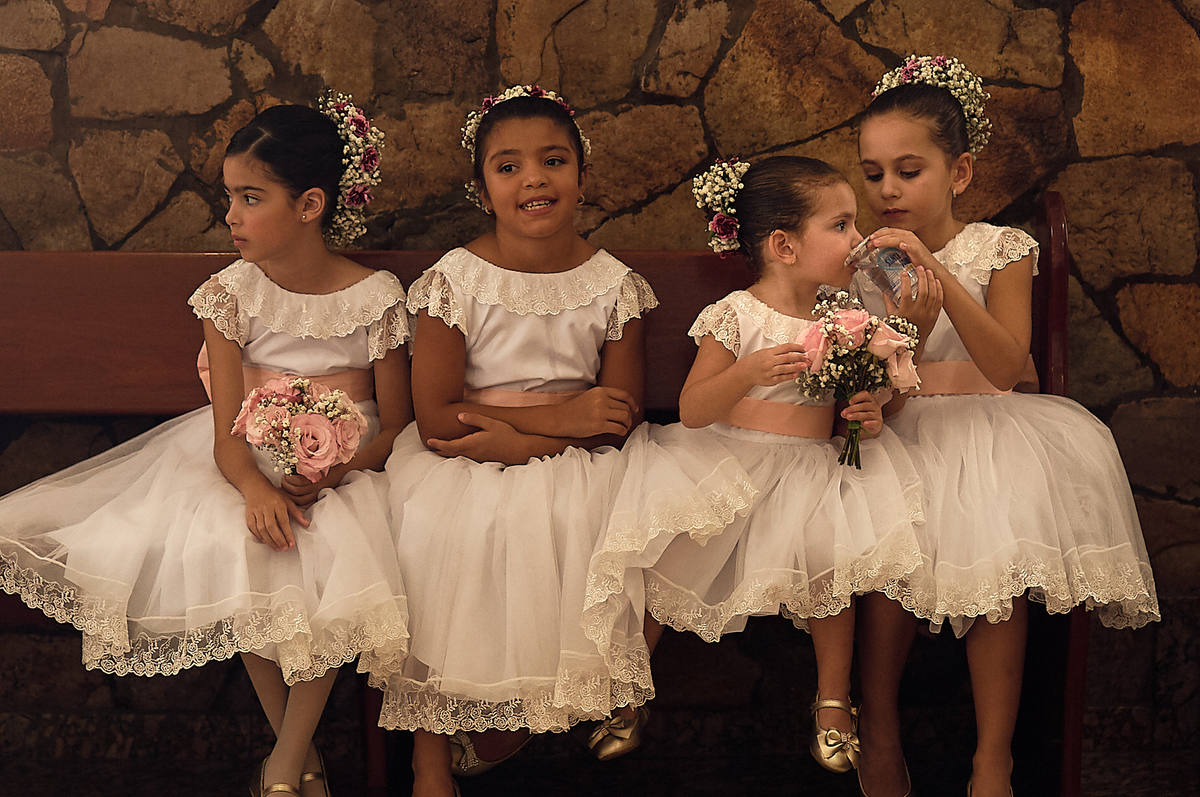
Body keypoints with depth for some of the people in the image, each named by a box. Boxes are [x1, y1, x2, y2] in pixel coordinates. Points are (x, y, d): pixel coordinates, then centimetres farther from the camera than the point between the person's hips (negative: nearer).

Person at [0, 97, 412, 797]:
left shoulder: (375, 297, -8)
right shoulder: (232, 294, -4)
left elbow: (398, 424, -2)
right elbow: (227, 433, -7)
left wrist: (332, 474, -21)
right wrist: (256, 489, -29)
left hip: (348, 470, -1)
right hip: (253, 467, 2)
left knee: (339, 556, -31)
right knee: (236, 555, -27)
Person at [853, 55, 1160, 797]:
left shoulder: (1000, 249, 1)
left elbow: (1005, 366, -14)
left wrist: (939, 277, -25)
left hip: (984, 427, -1)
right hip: (897, 431, 1)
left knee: (998, 555, -27)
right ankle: (880, 735, -12)